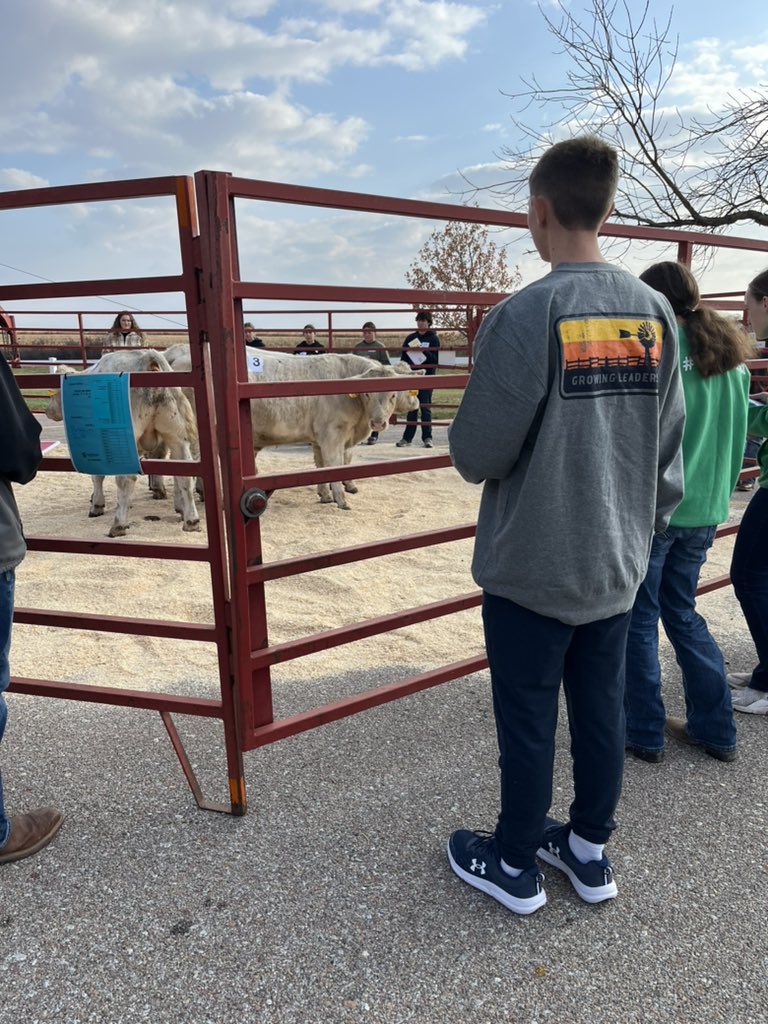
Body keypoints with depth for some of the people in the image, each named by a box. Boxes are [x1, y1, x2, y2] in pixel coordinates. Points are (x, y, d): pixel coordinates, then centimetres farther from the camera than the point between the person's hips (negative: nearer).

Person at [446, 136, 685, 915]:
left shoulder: (525, 315, -19)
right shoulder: (656, 312, 0)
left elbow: (476, 456, -16)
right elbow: (668, 451, 5)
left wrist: (463, 436, 6)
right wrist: (644, 528, 18)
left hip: (531, 569, -5)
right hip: (617, 567, 6)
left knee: (527, 724, 11)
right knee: (602, 711, 19)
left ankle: (514, 866, 33)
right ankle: (589, 850, 40)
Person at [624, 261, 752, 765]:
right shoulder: (730, 355, 9)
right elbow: (737, 437, 15)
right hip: (704, 511, 7)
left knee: (639, 621, 7)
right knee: (684, 614, 20)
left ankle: (644, 733, 19)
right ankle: (716, 728, 28)